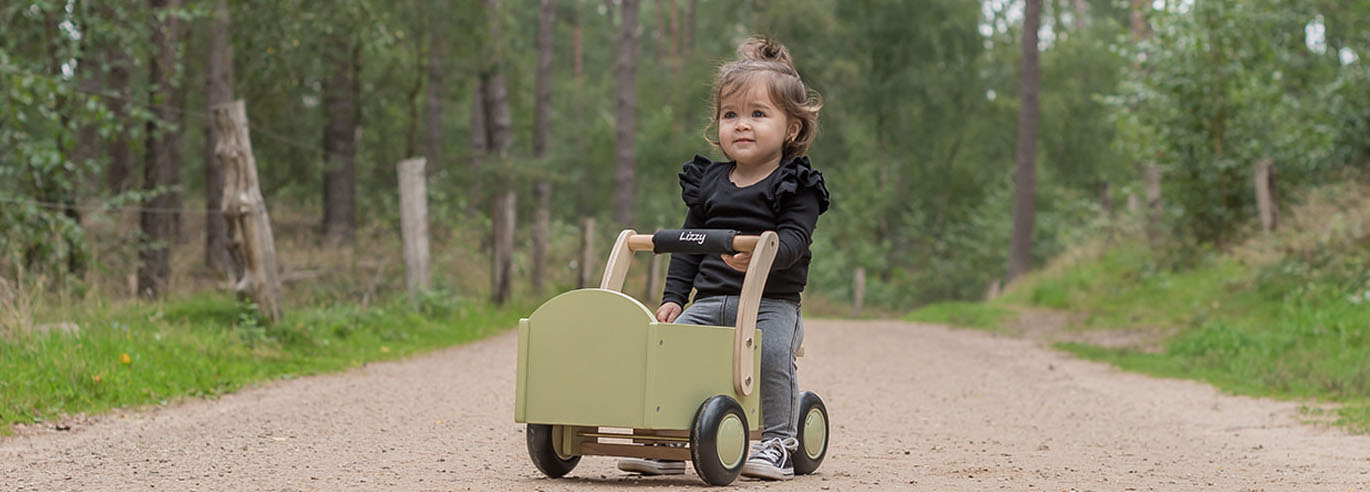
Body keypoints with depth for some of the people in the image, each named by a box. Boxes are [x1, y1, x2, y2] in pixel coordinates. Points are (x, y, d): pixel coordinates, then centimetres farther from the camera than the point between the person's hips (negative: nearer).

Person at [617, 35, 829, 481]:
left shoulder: (797, 187, -1)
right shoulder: (708, 182, 14)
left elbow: (795, 239, -15)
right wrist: (673, 295, 9)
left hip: (772, 302, -4)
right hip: (710, 299, 4)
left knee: (772, 352, -30)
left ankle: (778, 442, -12)